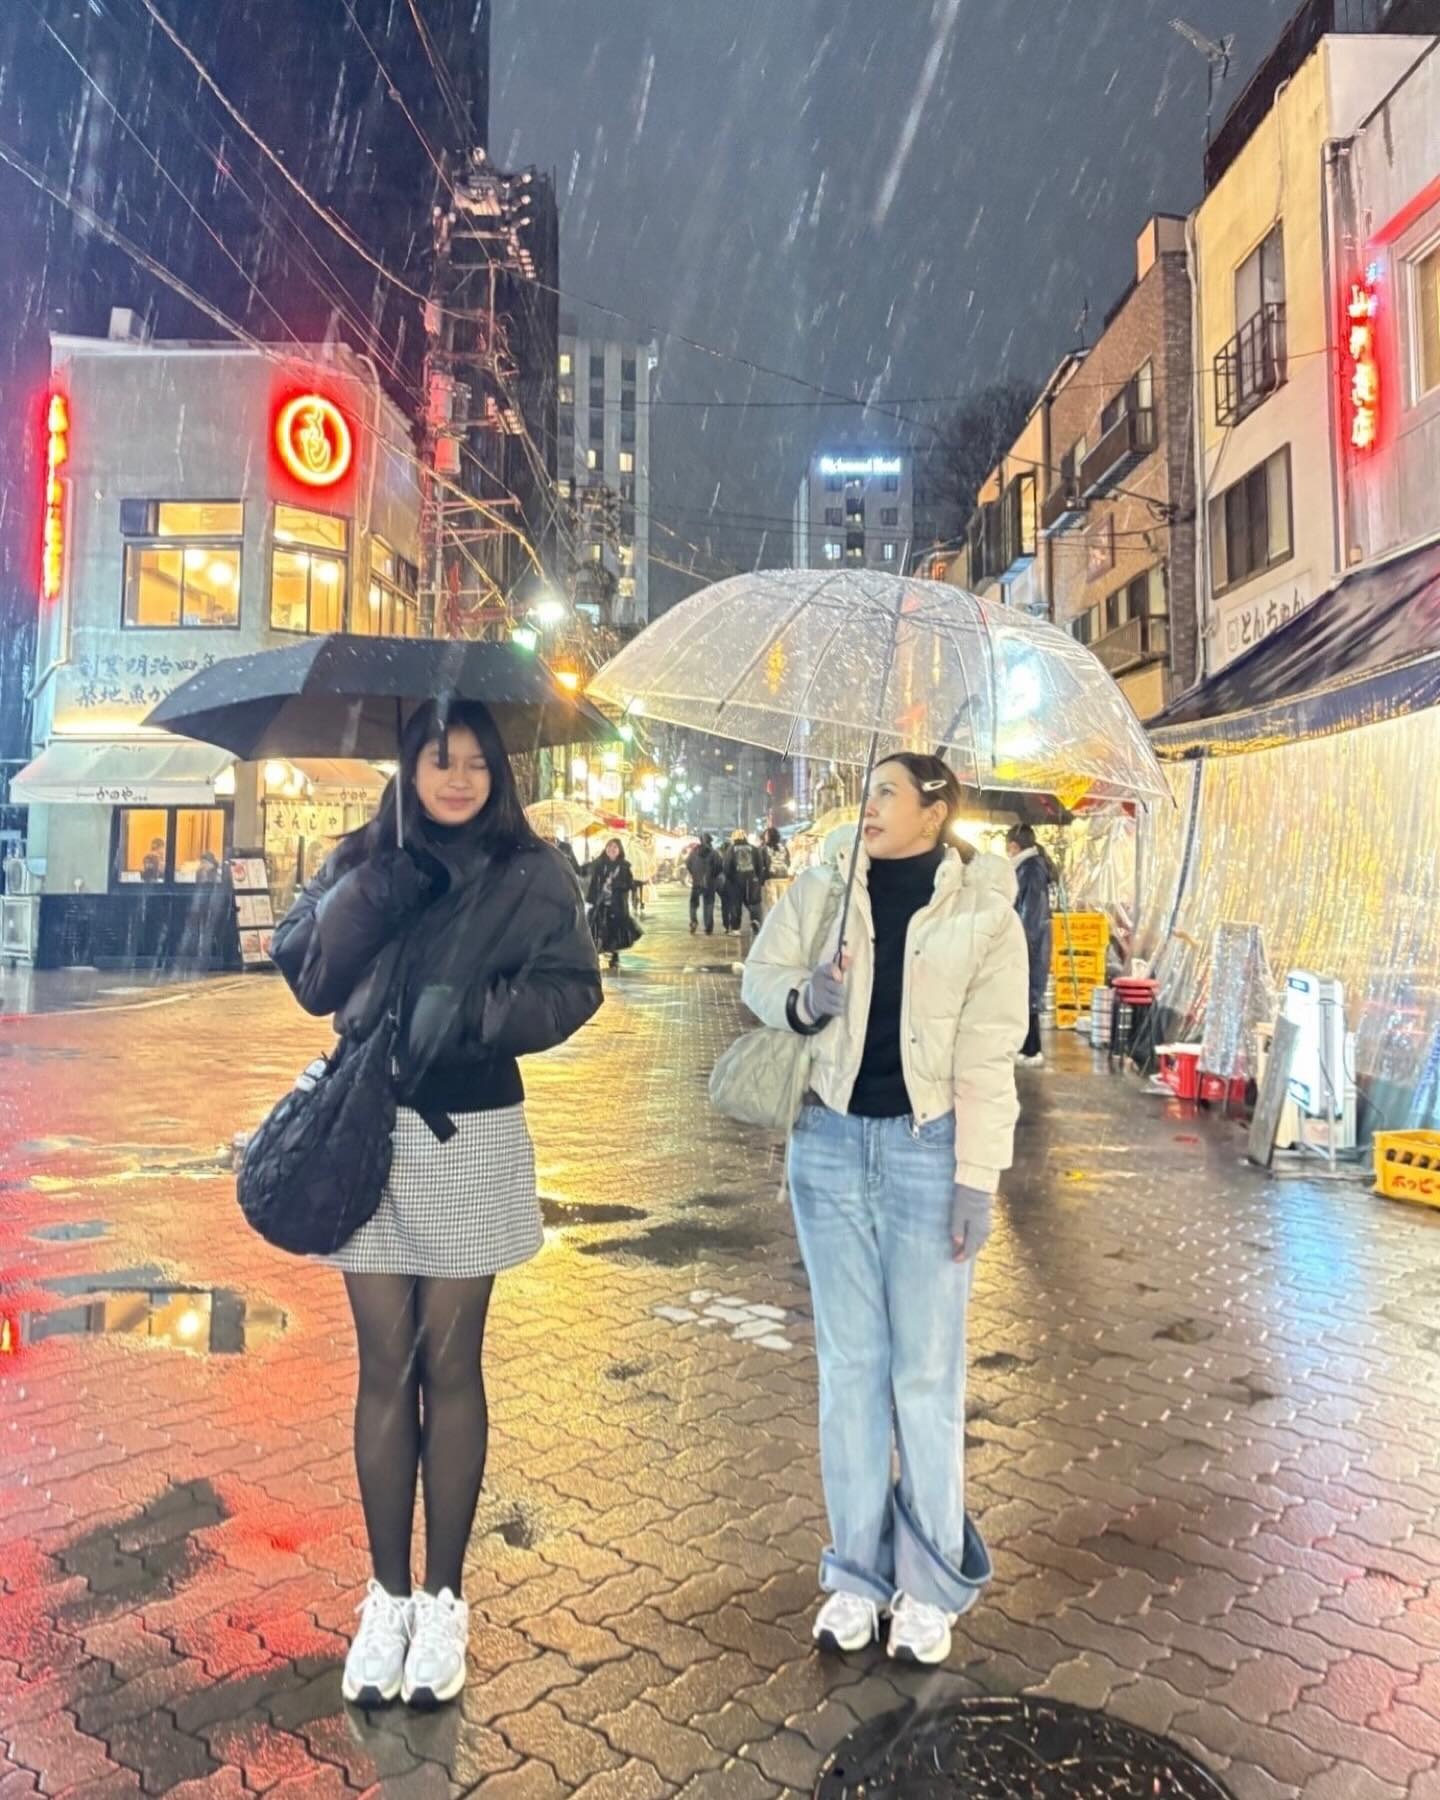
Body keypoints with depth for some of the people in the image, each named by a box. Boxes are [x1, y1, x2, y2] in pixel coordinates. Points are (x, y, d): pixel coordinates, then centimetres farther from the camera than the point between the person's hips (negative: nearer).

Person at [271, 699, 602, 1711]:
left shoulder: (531, 874, -1)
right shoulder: (364, 866, 6)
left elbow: (570, 990, -9)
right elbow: (308, 977, -5)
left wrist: (474, 1009, -24)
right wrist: (372, 895, -18)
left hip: (471, 1137, -2)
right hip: (365, 1133, 2)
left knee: (449, 1366, 8)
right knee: (385, 1368, 9)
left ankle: (444, 1603, 23)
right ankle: (388, 1597, 25)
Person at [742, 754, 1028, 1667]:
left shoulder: (984, 914, -4)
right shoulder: (823, 890, 3)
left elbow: (987, 1060, -7)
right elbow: (760, 974, 11)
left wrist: (976, 1180, -11)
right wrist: (801, 997, -12)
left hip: (926, 1151, -2)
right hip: (832, 1144, 3)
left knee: (927, 1374, 5)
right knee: (848, 1366, 12)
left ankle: (930, 1583, 24)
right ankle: (856, 1572, 28)